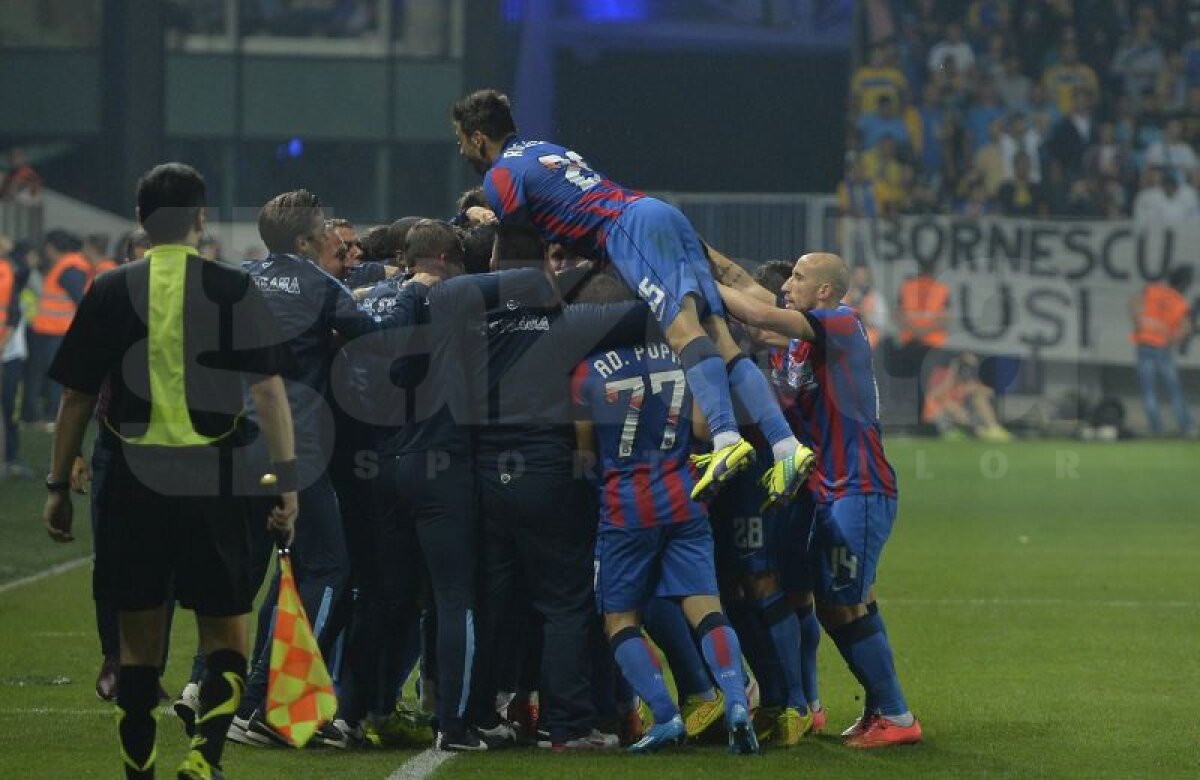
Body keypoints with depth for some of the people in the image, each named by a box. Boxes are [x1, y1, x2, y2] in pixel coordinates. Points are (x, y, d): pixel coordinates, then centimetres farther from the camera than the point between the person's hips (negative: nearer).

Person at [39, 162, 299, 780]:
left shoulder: (110, 293, 3)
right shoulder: (233, 290, -1)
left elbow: (77, 398, 5)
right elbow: (268, 389, -7)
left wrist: (57, 486, 13)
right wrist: (287, 481, -5)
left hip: (132, 483, 1)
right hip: (213, 484, -1)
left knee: (139, 641, 11)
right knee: (225, 636, 5)